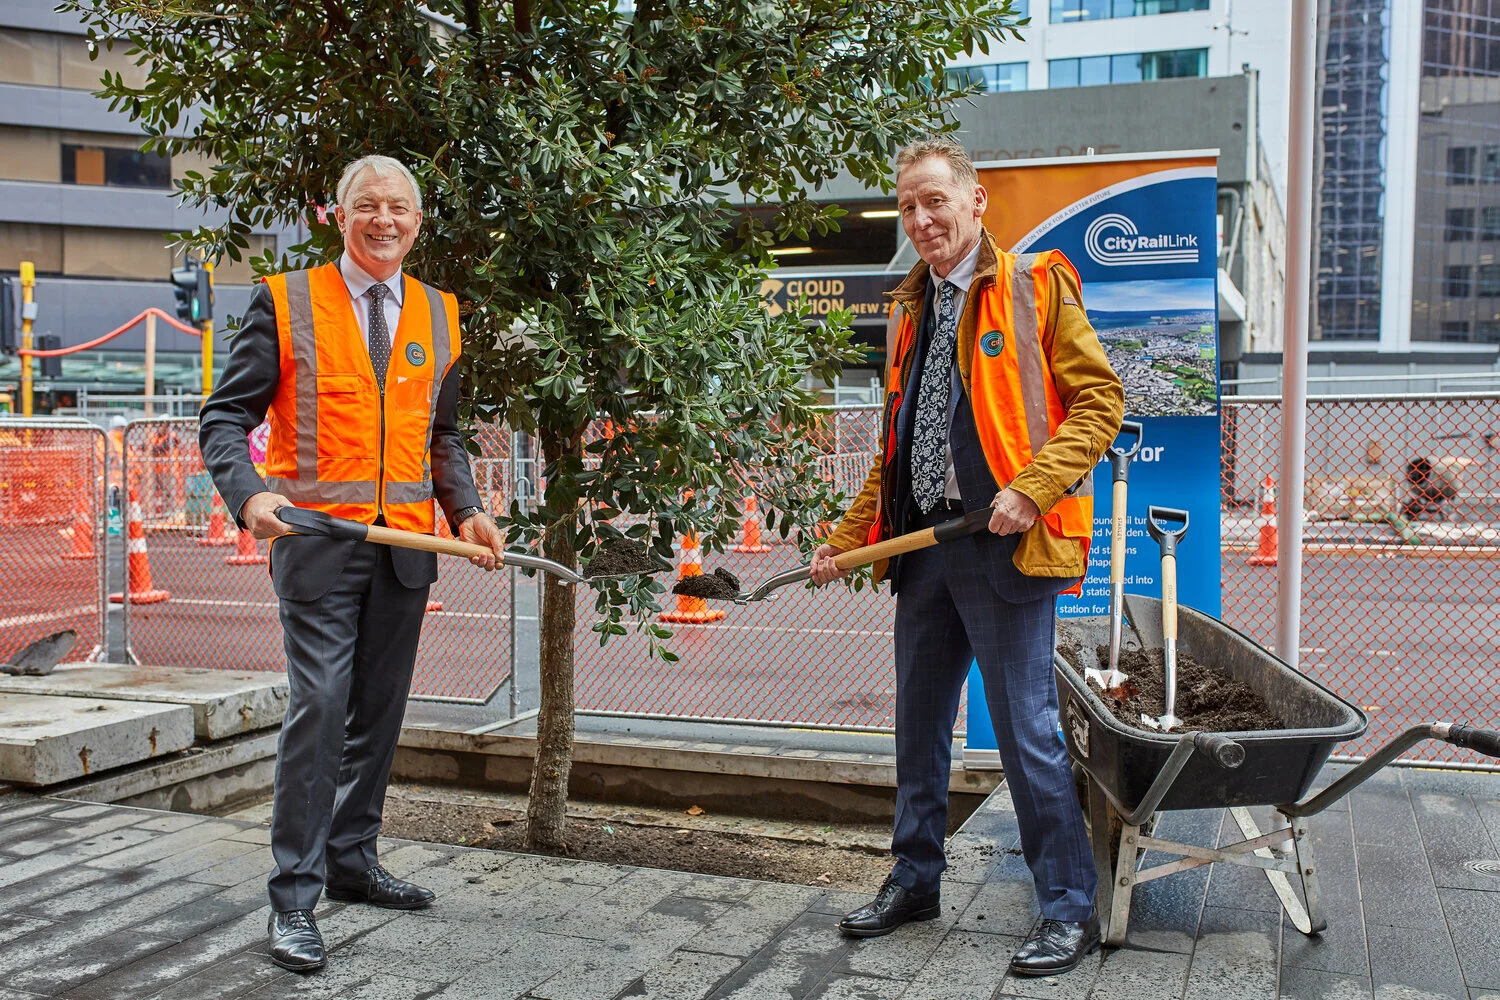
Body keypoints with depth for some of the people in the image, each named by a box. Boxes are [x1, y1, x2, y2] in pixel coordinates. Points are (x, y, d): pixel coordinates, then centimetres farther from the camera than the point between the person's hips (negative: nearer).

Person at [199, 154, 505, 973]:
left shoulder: (439, 316, 13)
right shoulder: (287, 302, 0)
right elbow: (225, 418, -2)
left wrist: (466, 510, 5)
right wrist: (250, 495, -20)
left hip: (405, 542, 5)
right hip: (317, 538, -4)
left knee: (379, 711, 11)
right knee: (318, 706, -9)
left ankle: (351, 861, 27)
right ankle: (293, 897, 1)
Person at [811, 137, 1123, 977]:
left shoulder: (1035, 287, -2)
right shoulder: (912, 308, 18)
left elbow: (1100, 399, -7)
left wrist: (1033, 486, -19)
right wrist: (850, 536, 17)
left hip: (1005, 544, -7)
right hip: (924, 545, 7)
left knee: (1027, 729, -3)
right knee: (920, 720, 14)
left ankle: (1071, 909, 11)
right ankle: (916, 878, 30)